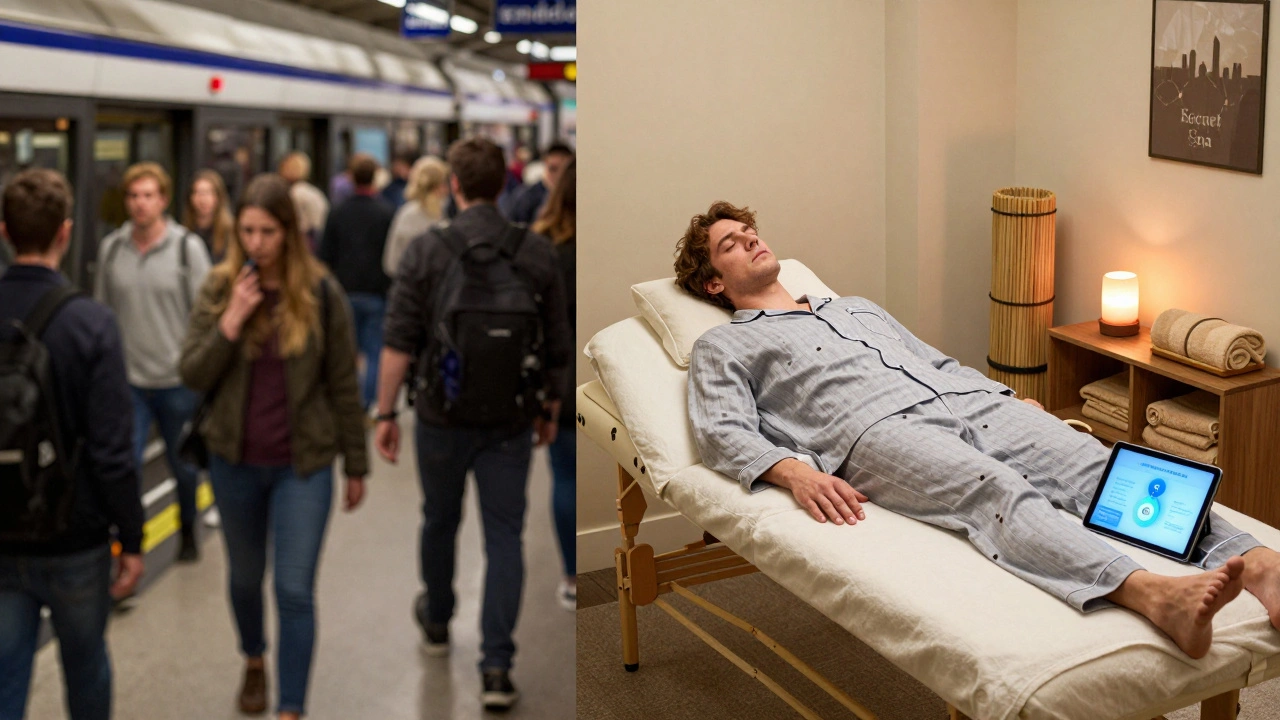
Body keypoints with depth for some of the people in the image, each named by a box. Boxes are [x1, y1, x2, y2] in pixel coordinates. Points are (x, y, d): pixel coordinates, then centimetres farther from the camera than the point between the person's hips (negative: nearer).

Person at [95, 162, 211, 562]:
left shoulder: (187, 247, -6)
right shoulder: (111, 248, 2)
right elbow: (102, 311, 10)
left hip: (178, 380, -1)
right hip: (128, 380, 1)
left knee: (183, 465, 14)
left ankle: (188, 533, 34)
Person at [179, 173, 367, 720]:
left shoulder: (320, 293, -7)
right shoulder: (219, 289, -3)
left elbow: (343, 384, -2)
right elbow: (192, 375, -7)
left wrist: (356, 465, 1)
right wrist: (231, 322, -21)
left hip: (303, 465, -2)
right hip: (235, 461, 3)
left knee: (295, 592, -5)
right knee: (245, 577, 20)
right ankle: (253, 663, 48)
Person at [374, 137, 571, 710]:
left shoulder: (426, 250, -8)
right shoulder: (537, 253, -4)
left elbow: (399, 342, -9)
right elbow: (557, 347, 1)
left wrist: (385, 412, -2)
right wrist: (551, 409, 14)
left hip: (442, 416, 0)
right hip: (510, 422, 0)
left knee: (440, 521, 21)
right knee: (504, 537, 4)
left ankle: (437, 621, 43)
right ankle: (496, 667, -1)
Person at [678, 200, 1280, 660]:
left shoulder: (858, 308, 39)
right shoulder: (722, 347, 20)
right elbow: (723, 432, 3)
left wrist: (1012, 398, 17)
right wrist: (794, 469, -18)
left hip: (970, 401, 6)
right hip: (878, 429, -6)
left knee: (1095, 464, -22)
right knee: (999, 491, -37)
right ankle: (1151, 593, -60)